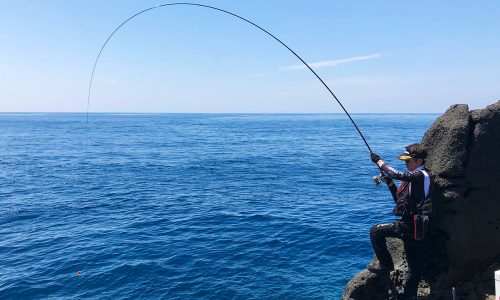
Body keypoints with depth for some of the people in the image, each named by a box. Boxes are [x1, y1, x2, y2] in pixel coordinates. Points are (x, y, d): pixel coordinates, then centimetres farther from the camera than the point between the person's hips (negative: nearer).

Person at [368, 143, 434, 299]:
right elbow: (401, 200, 21)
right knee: (415, 267, 12)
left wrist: (379, 161, -14)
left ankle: (385, 264, 8)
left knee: (375, 231, -2)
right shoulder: (415, 177, 18)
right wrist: (390, 183, 9)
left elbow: (397, 174, -26)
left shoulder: (421, 175, -11)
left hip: (409, 226, -10)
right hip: (413, 227, 10)